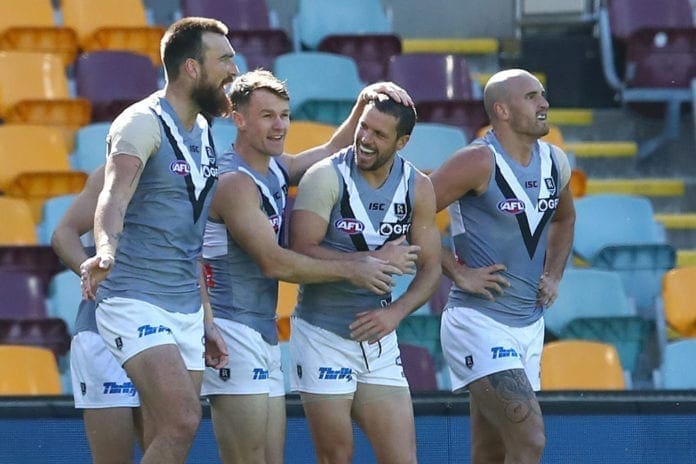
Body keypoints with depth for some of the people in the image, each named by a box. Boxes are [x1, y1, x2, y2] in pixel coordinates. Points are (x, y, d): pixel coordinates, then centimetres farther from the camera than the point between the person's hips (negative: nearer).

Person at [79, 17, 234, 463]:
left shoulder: (203, 132, 15)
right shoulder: (143, 123, -10)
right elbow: (114, 196, -29)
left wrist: (205, 321, 23)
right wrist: (105, 251, -50)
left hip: (186, 311, 8)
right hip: (136, 304, -8)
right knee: (182, 421, -23)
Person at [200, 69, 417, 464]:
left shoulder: (276, 170, 13)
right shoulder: (234, 182, -14)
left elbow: (334, 150, 28)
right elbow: (274, 263, -18)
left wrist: (364, 102, 11)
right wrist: (353, 270, -14)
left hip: (264, 335, 9)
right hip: (233, 331, -9)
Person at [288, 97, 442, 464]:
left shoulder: (418, 188, 3)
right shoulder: (326, 177, -11)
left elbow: (430, 269, 6)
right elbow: (302, 254, -21)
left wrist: (395, 312, -11)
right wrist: (374, 259, -21)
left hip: (378, 335, 4)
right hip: (323, 335, -4)